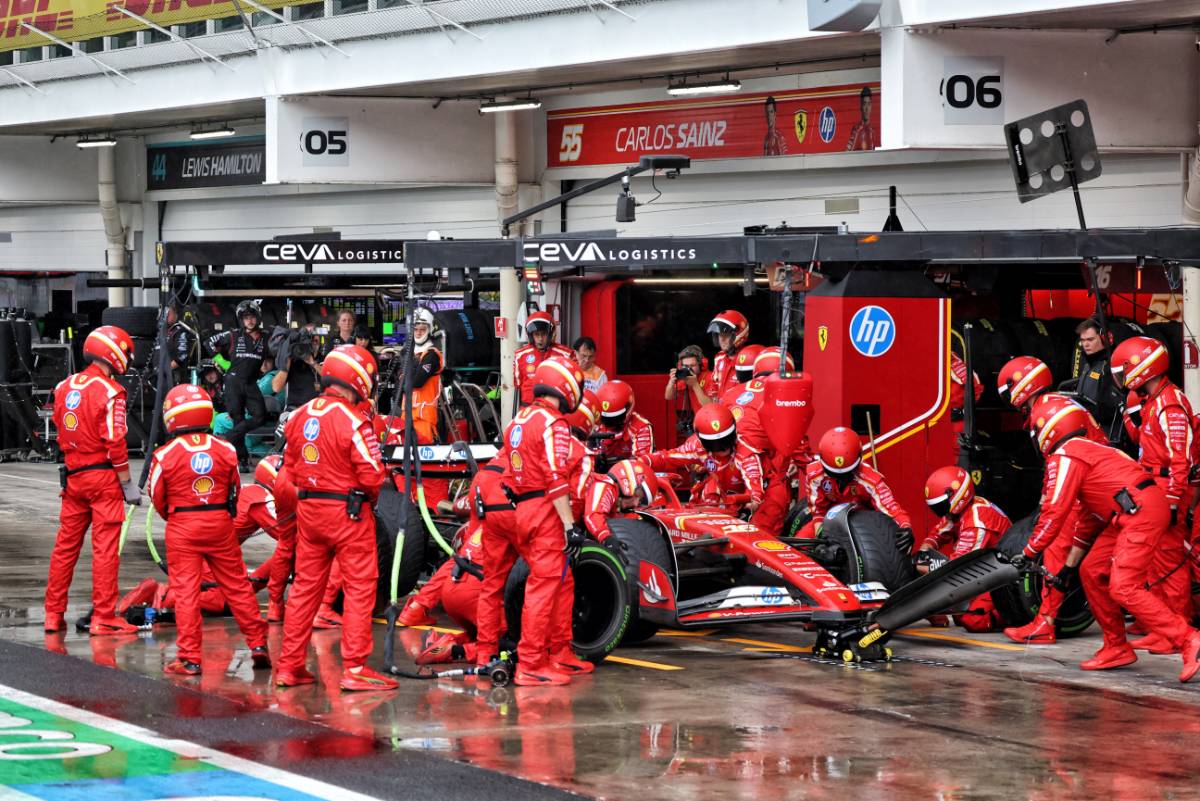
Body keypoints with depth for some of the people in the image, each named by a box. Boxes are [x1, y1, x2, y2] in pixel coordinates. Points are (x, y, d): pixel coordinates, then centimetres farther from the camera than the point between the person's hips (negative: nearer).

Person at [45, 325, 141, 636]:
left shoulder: (64, 388, 7)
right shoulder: (109, 392, -13)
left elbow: (61, 433, 13)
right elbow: (114, 444, -15)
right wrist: (128, 484, -9)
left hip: (73, 476, 6)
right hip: (103, 477, -6)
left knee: (65, 545, 13)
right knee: (106, 549, -2)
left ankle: (53, 614, 19)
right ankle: (103, 618, -2)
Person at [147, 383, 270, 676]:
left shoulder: (165, 455, -11)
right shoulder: (226, 450, -2)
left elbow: (158, 498, -2)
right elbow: (235, 489, 8)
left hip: (182, 529, -3)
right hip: (220, 524, 3)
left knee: (185, 591, 2)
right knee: (237, 586, 12)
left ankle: (189, 658, 1)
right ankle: (259, 645, 17)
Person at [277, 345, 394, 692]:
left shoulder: (299, 416, 4)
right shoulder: (353, 421, -17)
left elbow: (290, 466, 11)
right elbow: (371, 475, -18)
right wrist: (370, 494, 1)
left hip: (308, 510, 7)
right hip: (348, 511, -7)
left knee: (305, 587, 14)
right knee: (359, 588, 1)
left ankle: (289, 666, 17)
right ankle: (354, 669, -1)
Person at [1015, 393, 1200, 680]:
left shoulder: (1064, 456, -3)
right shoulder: (1086, 450, 28)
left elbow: (1054, 512, -10)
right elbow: (1088, 519, 33)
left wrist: (1029, 552, 0)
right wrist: (1068, 566, 36)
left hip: (1141, 511, -10)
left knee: (1123, 587, -16)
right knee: (1092, 572, 13)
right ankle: (1117, 648, 17)